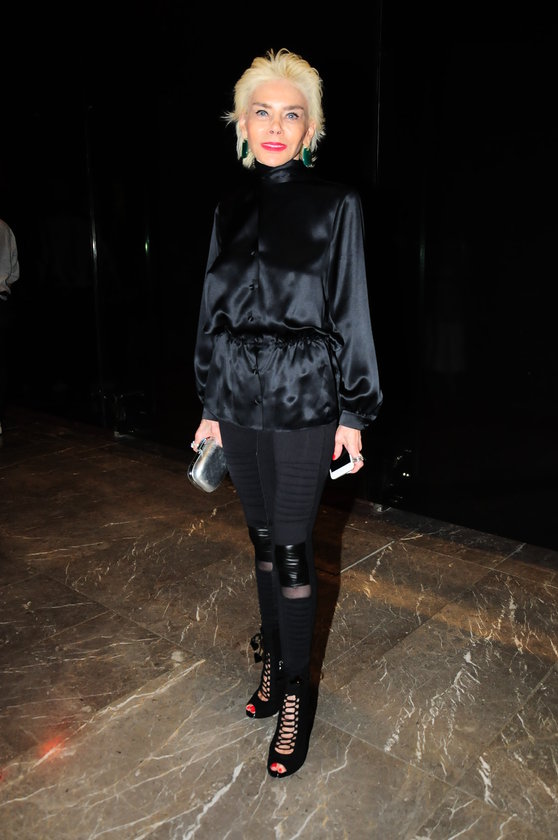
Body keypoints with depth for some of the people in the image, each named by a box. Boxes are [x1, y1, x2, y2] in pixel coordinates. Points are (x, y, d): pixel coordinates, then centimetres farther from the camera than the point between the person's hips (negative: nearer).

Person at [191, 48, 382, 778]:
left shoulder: (336, 205, -3)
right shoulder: (232, 208, 9)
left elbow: (351, 310, -3)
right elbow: (214, 307, 11)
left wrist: (354, 413, -5)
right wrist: (210, 405, 11)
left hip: (303, 400, -4)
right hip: (239, 399, 4)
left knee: (291, 546, 1)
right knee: (263, 537, 14)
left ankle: (294, 689, 19)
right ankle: (275, 659, 33)